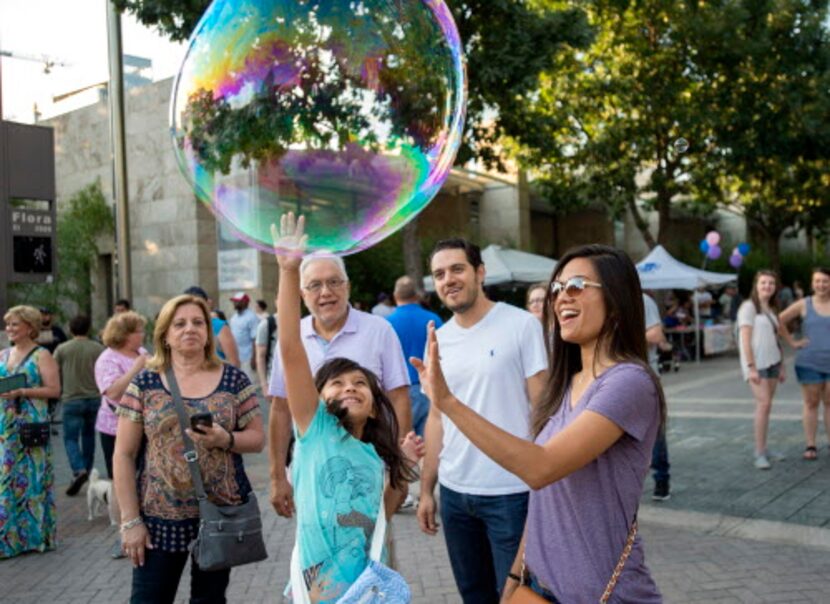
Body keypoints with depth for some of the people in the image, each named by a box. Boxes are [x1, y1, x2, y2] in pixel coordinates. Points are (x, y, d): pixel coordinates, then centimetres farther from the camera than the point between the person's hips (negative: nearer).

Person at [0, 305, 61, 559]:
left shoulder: (41, 355, -3)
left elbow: (54, 390, -10)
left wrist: (22, 392, -19)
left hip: (31, 424, -5)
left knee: (31, 476, 0)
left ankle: (34, 534, 10)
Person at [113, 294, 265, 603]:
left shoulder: (234, 380, 1)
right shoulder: (144, 383, -1)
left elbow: (258, 438, 4)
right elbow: (123, 455, 0)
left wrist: (225, 439, -17)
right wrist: (130, 520, -5)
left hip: (221, 514, 1)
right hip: (160, 516, 0)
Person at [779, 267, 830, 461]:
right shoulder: (803, 304, 0)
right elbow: (780, 321, 4)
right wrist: (792, 342, -1)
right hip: (809, 363, -1)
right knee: (811, 404, 4)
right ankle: (810, 446, 10)